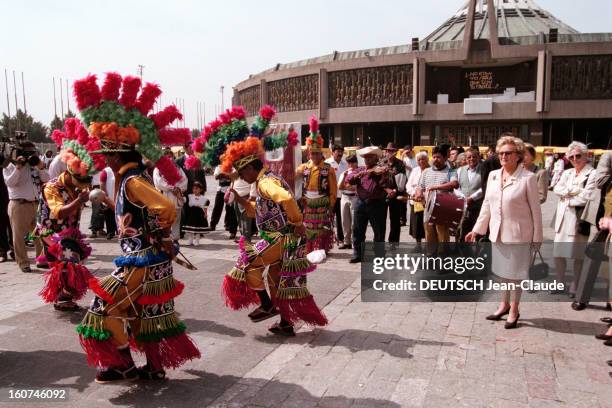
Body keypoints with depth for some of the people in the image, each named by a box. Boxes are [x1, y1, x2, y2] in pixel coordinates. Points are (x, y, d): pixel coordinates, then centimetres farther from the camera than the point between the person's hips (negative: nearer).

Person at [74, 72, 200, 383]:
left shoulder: (132, 181, -20)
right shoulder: (127, 179, 10)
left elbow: (167, 208, -32)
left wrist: (160, 238, -18)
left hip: (142, 262, -9)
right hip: (146, 260, 9)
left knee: (107, 309, 2)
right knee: (147, 314, 17)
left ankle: (124, 366, 17)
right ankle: (156, 367, 29)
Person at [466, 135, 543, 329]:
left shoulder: (527, 178, -11)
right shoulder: (493, 175, 4)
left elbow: (535, 209, -7)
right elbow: (487, 204, 9)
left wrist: (537, 236, -6)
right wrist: (477, 229, 9)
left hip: (518, 233, -5)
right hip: (497, 232, 5)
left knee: (515, 272, 6)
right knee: (501, 270, 16)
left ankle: (514, 309, 21)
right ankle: (504, 304, 32)